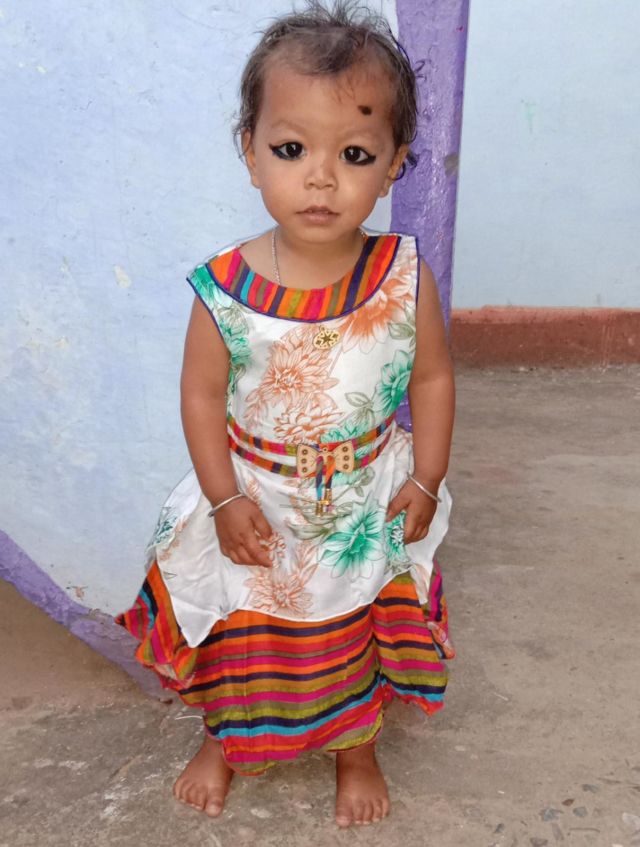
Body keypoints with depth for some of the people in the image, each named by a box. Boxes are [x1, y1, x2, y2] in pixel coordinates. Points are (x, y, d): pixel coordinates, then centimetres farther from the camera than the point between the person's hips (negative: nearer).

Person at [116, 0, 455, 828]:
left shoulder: (405, 279, -18)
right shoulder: (224, 290, -21)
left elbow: (432, 379, -6)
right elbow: (203, 395, -10)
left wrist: (425, 483, -6)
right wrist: (225, 501, -12)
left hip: (368, 512, 1)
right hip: (255, 511, 0)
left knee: (360, 639, 21)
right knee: (238, 634, 22)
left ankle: (357, 751, 51)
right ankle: (222, 739, 53)